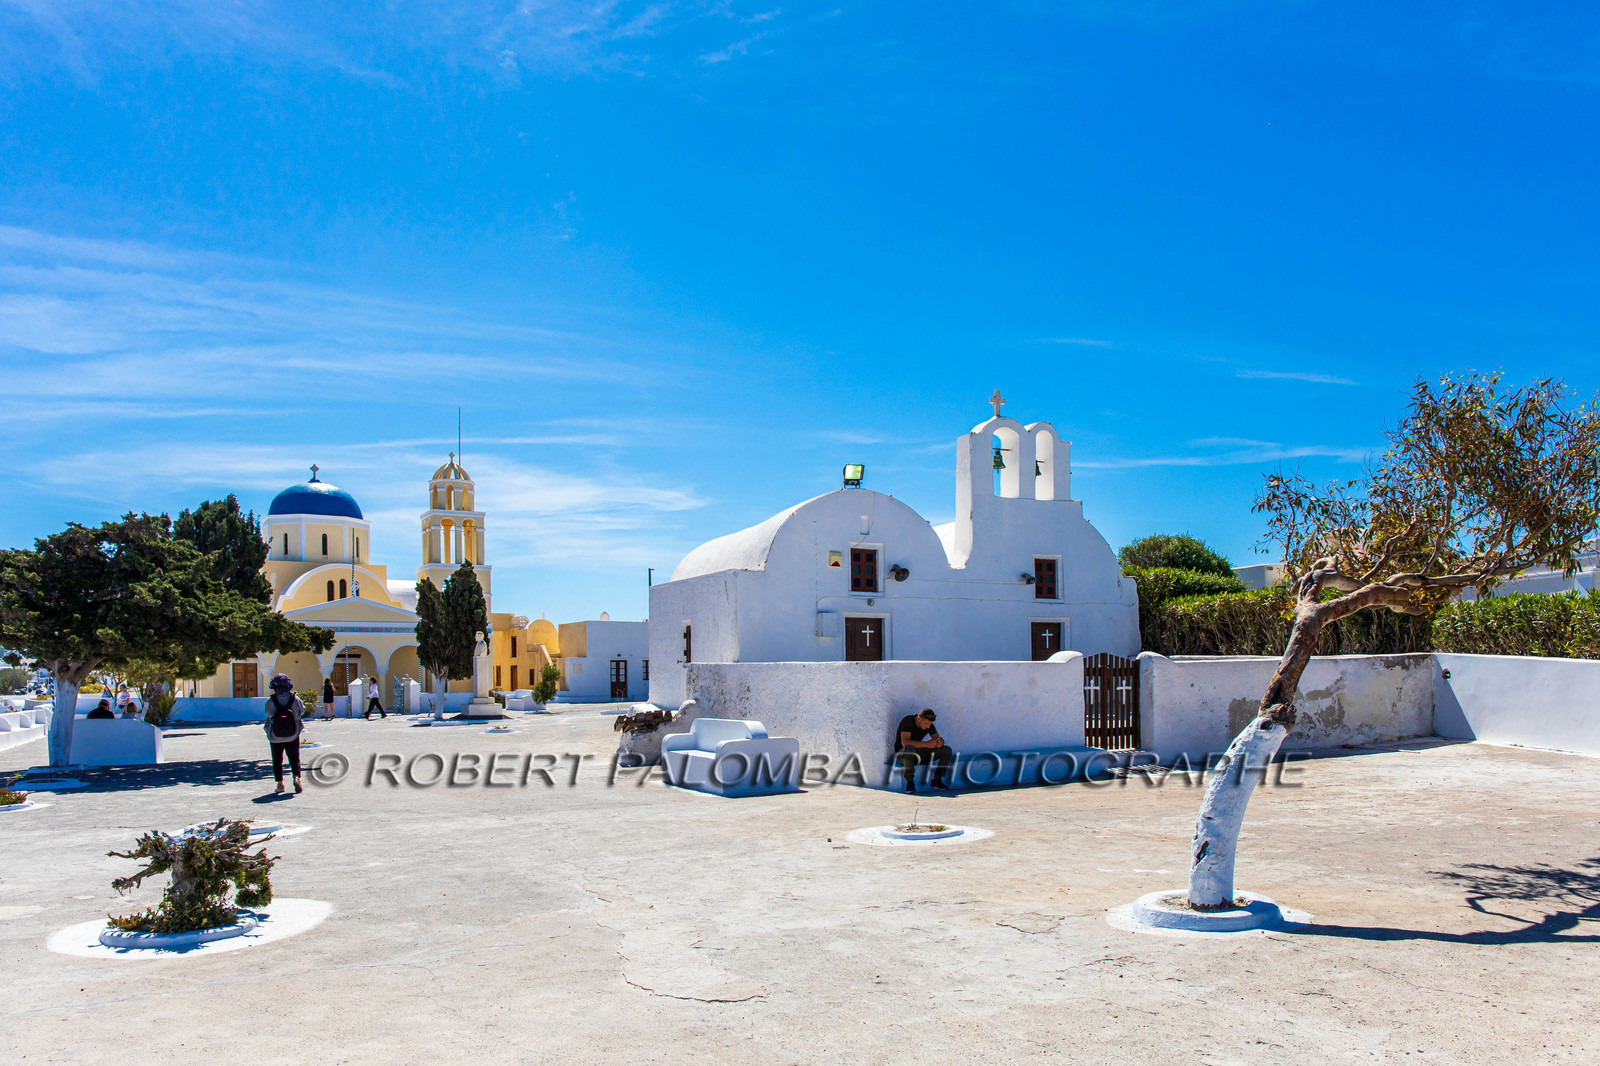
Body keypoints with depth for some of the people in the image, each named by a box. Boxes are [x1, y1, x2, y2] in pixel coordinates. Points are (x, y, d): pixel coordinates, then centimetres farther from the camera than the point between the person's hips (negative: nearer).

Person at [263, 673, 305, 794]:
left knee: (277, 760, 14)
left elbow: (269, 714, -7)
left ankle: (280, 784, 13)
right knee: (294, 758, 12)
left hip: (275, 737, -1)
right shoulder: (295, 699, -10)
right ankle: (296, 777, -10)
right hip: (292, 736, 1)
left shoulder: (270, 701, -14)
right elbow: (302, 711, 3)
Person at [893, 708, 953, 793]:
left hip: (918, 755, 6)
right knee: (909, 749, -43)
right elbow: (905, 743, -33)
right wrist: (926, 744, -40)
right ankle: (909, 782, -28)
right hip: (901, 754, -6)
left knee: (947, 750, -8)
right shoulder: (907, 721, -22)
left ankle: (936, 779, -6)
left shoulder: (928, 724, -3)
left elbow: (939, 739, 4)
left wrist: (940, 742, -22)